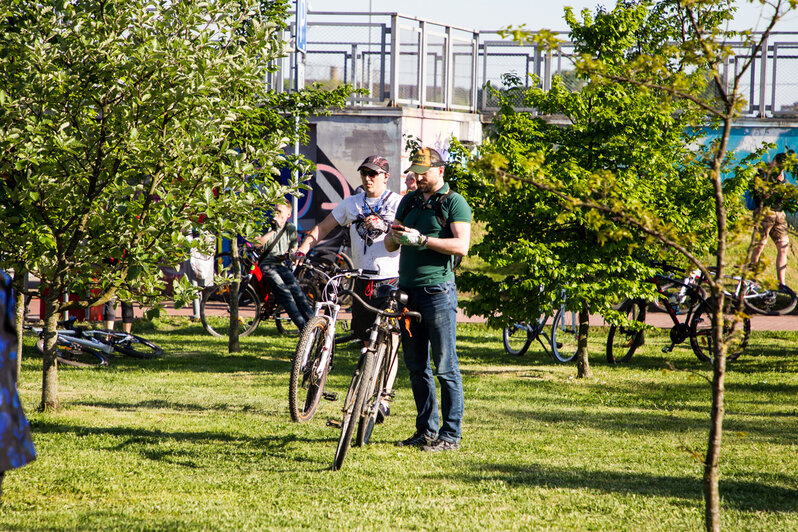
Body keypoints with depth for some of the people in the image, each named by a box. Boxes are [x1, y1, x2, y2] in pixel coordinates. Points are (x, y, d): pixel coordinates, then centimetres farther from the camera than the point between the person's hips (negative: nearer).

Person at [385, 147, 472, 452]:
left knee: (445, 367, -5)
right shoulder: (409, 201, 17)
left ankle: (451, 435, -3)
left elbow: (461, 245, -14)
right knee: (416, 367, 9)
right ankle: (427, 430, 17)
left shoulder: (453, 203, -3)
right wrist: (394, 236, -5)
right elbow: (390, 246, 19)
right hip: (408, 289, 7)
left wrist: (421, 239, -20)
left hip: (438, 290, -7)